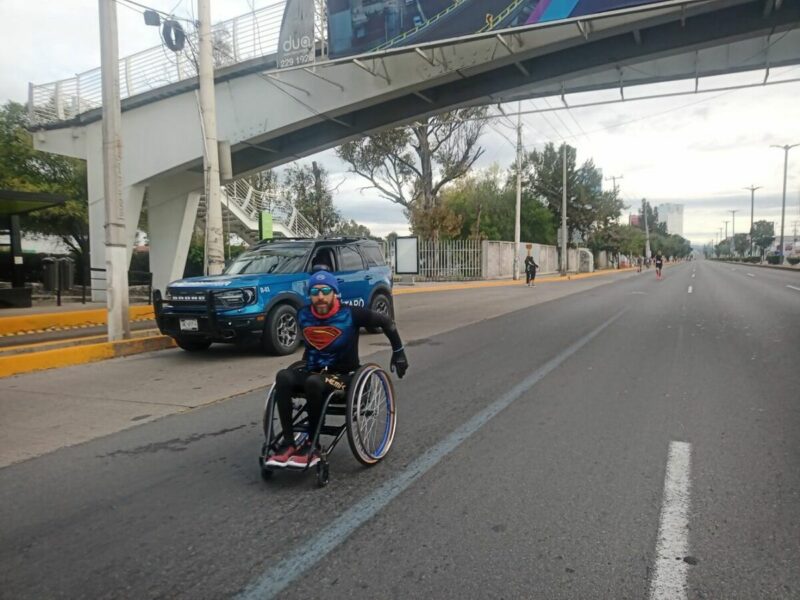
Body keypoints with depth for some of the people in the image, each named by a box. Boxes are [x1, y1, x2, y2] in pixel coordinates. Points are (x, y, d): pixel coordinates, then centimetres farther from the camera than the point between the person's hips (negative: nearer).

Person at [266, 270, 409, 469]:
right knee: (283, 377, -27)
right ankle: (288, 443, -24)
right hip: (313, 371, 4)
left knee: (314, 383, -37)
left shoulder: (350, 314, -13)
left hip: (343, 375, -4)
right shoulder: (303, 315, -1)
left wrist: (398, 352, 0)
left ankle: (311, 445, -20)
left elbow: (385, 321, -3)